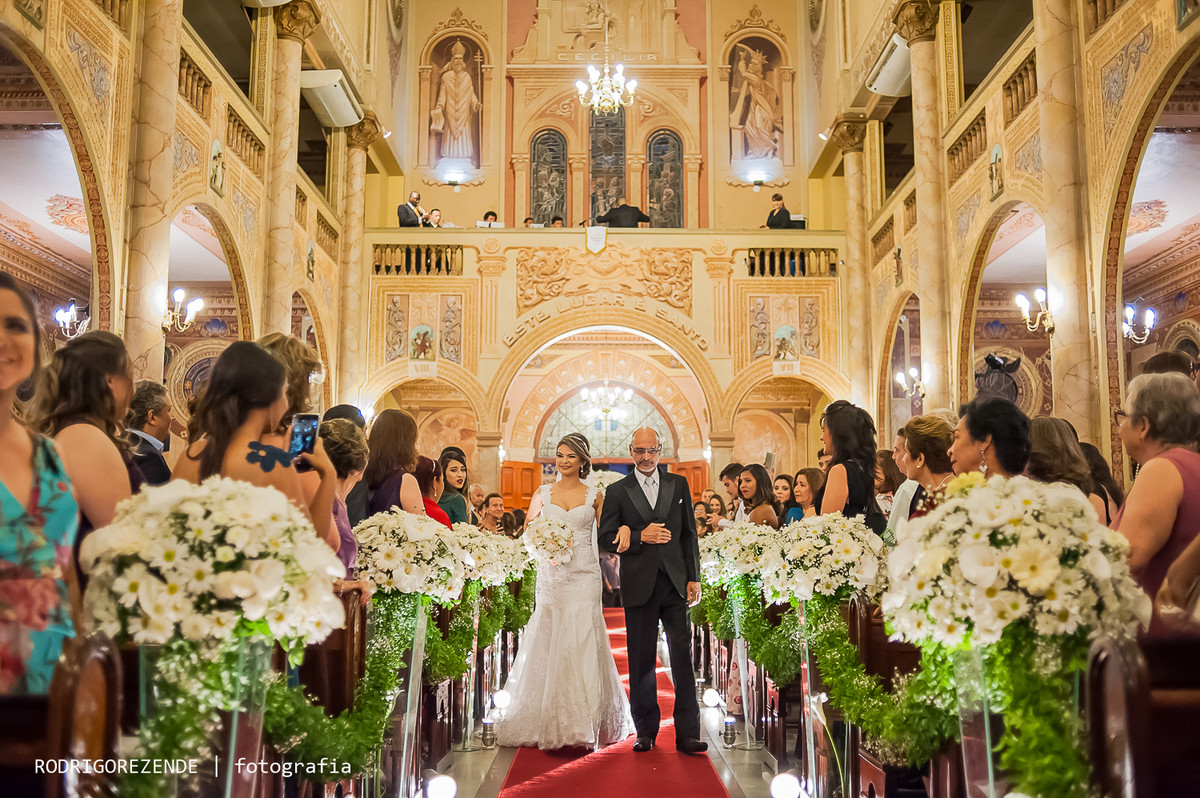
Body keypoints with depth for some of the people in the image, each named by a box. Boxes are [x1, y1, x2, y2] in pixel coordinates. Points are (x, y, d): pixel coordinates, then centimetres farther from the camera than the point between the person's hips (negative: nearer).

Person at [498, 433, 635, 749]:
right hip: (550, 577, 1)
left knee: (581, 646, -7)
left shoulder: (594, 496, 6)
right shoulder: (543, 493, 9)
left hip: (584, 577, -1)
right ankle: (551, 724, 11)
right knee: (550, 647, 1)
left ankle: (583, 725, -1)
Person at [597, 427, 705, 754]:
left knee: (683, 655, -2)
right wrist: (641, 537, -14)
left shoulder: (678, 484, 10)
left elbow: (689, 533, 9)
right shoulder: (617, 492, 5)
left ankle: (687, 733, 3)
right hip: (639, 586, -1)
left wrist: (694, 577, 3)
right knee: (641, 660, 6)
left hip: (675, 583, 1)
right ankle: (645, 731, 17)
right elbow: (606, 539, 0)